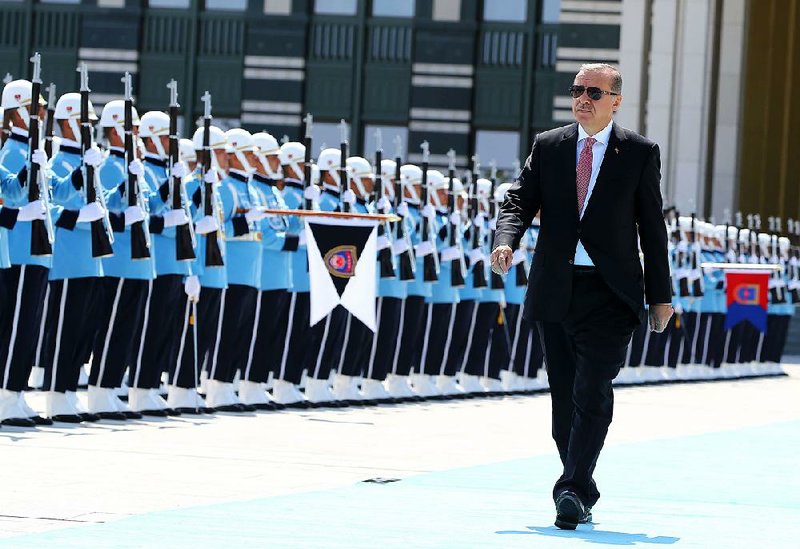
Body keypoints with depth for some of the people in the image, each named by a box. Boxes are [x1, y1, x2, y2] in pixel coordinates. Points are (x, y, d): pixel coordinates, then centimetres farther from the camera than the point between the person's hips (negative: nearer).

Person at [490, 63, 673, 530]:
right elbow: (521, 200, 4)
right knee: (565, 399, 7)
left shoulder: (640, 153, 4)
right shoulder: (548, 146, 11)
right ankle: (583, 494, 18)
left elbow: (652, 227, 5)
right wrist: (506, 241, -18)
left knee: (593, 392, -16)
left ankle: (573, 490, -20)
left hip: (611, 292, -3)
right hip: (555, 290, 4)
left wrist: (660, 295, 4)